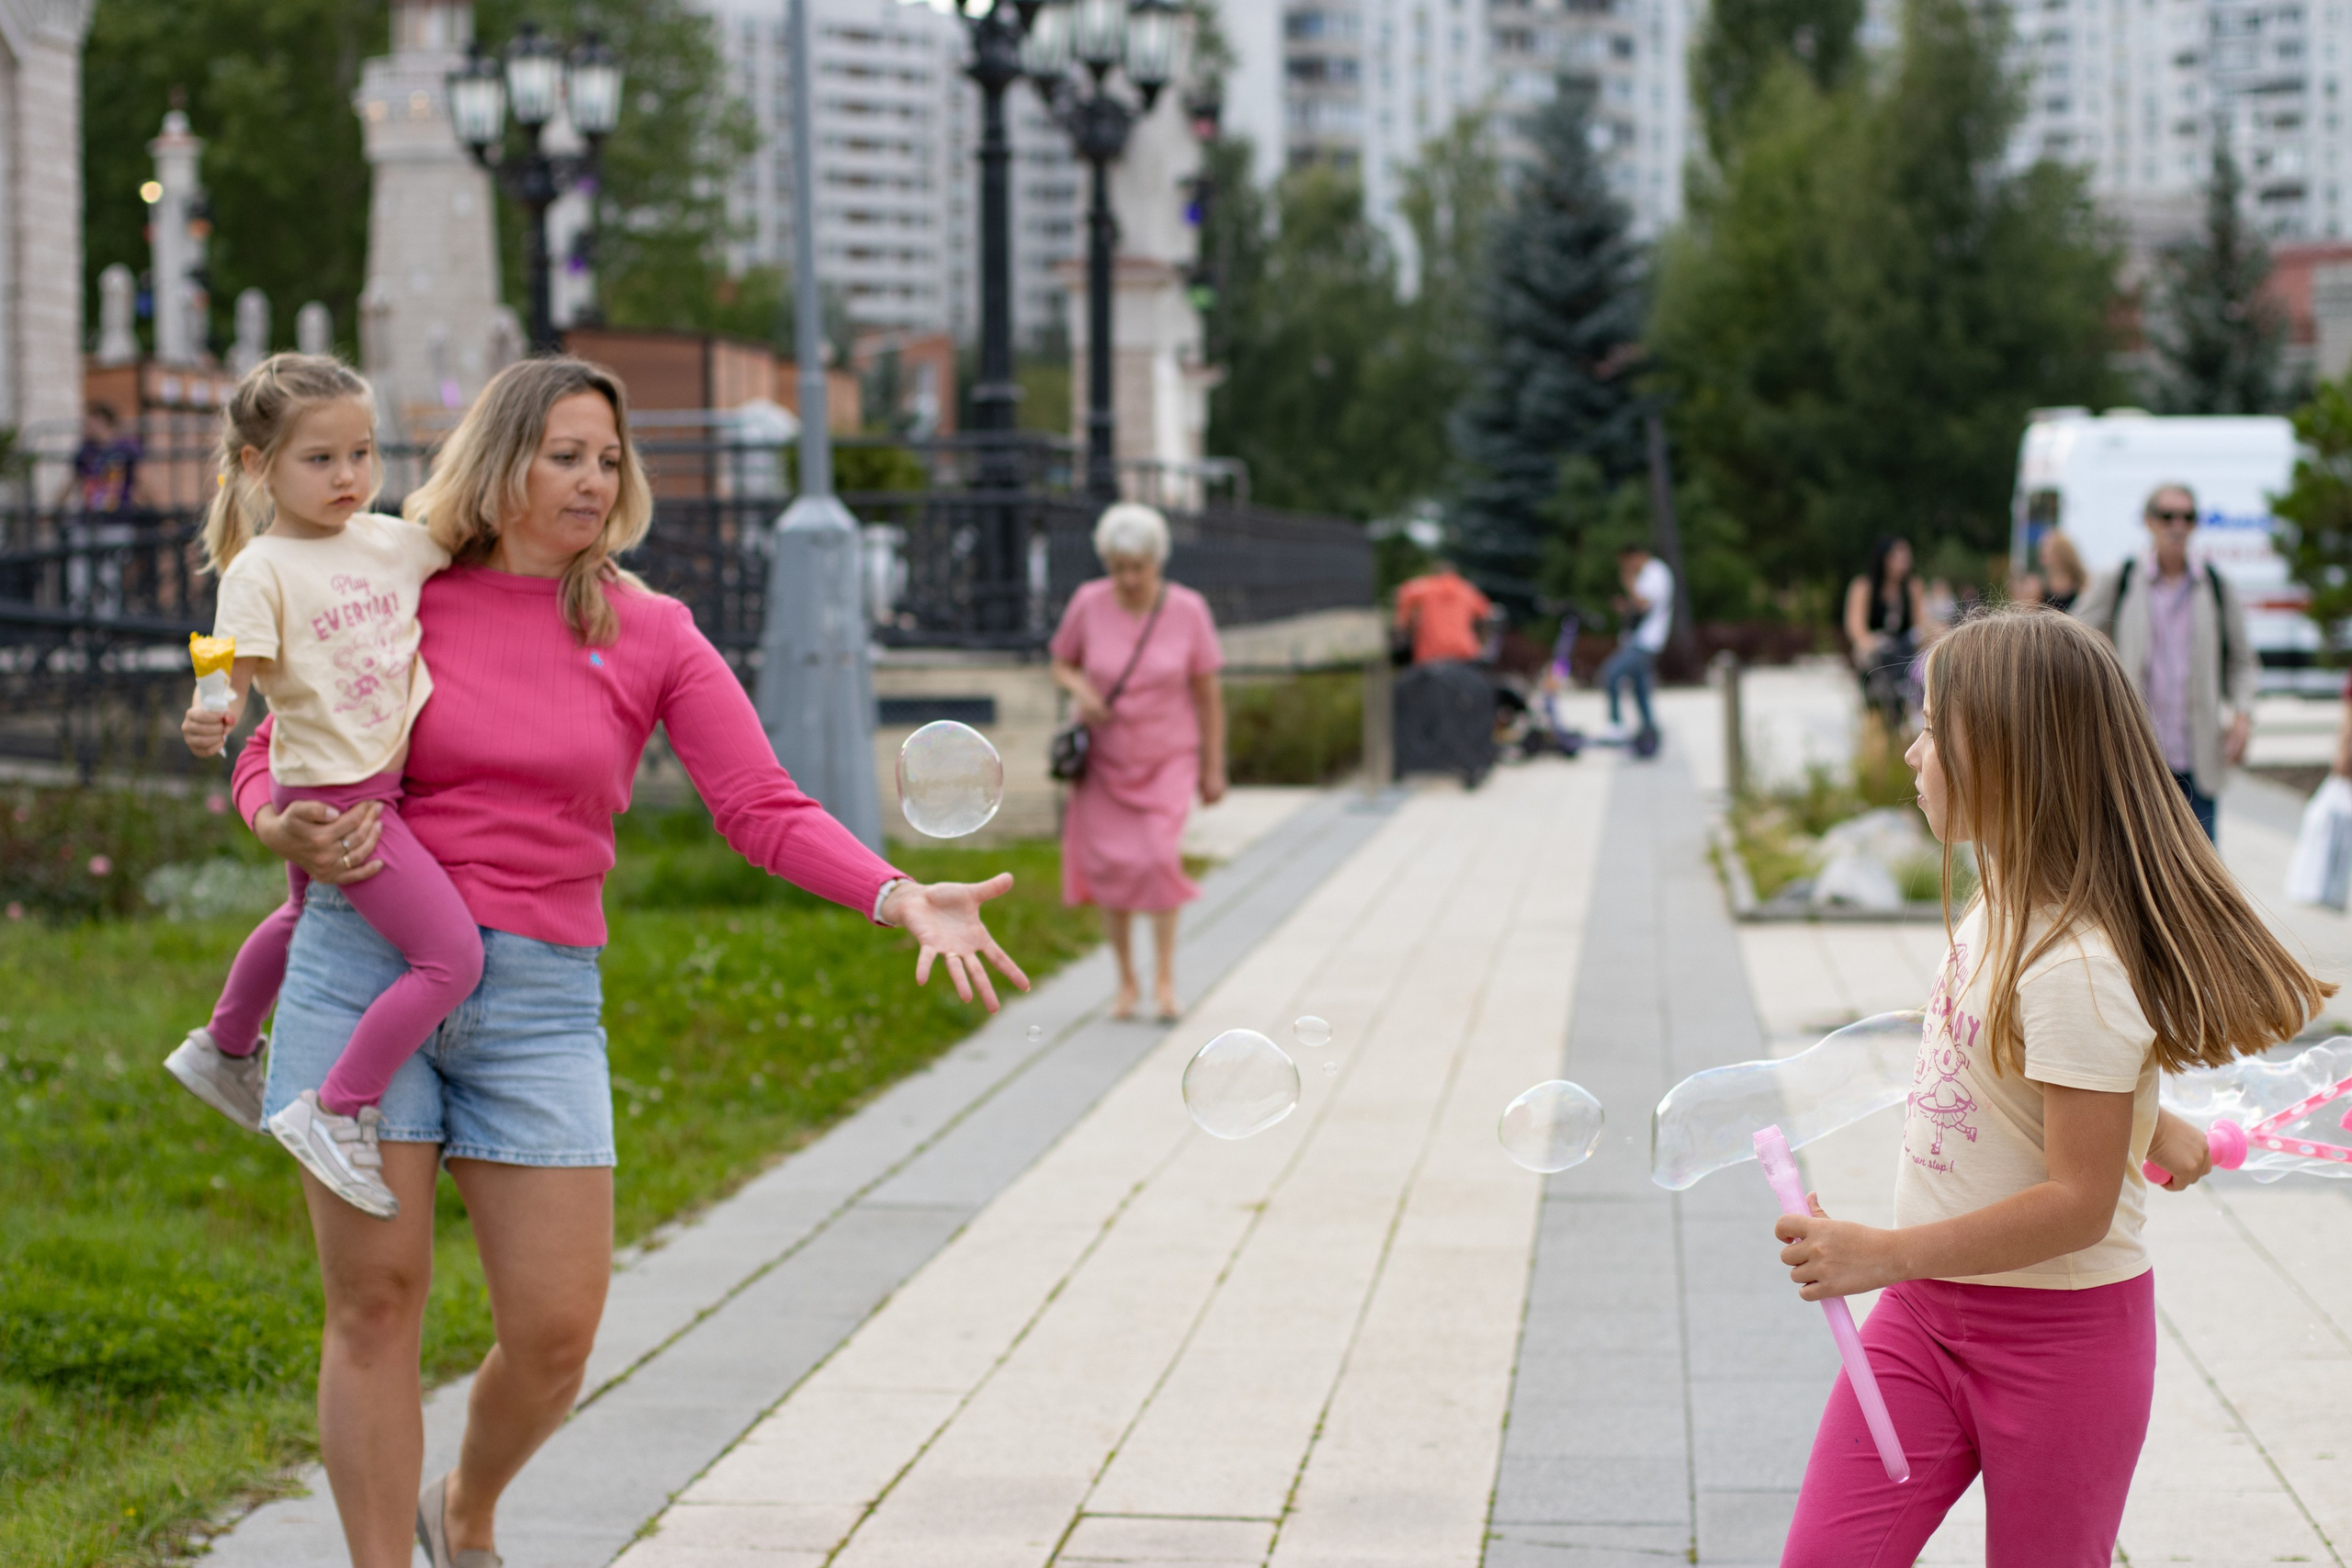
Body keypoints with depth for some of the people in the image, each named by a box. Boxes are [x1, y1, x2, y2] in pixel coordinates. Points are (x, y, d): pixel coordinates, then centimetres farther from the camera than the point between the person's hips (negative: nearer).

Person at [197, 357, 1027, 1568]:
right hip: (367, 964, -1)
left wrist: (902, 900, -19)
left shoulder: (653, 635, 4)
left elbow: (765, 809, -4)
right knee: (376, 1300, 0)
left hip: (539, 996, 1)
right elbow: (271, 760, 9)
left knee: (556, 1327, 1)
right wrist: (292, 830, -15)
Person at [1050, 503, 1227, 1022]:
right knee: (1109, 871, -1)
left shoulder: (1188, 610, -15)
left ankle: (1164, 979, -6)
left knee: (1158, 860, -20)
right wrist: (1081, 691, -21)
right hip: (1104, 758, 2)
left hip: (1166, 759, -2)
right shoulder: (1089, 603, -13)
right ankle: (1127, 982, 19)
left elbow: (1209, 691, -6)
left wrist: (1214, 769, -4)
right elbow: (1061, 665, 2)